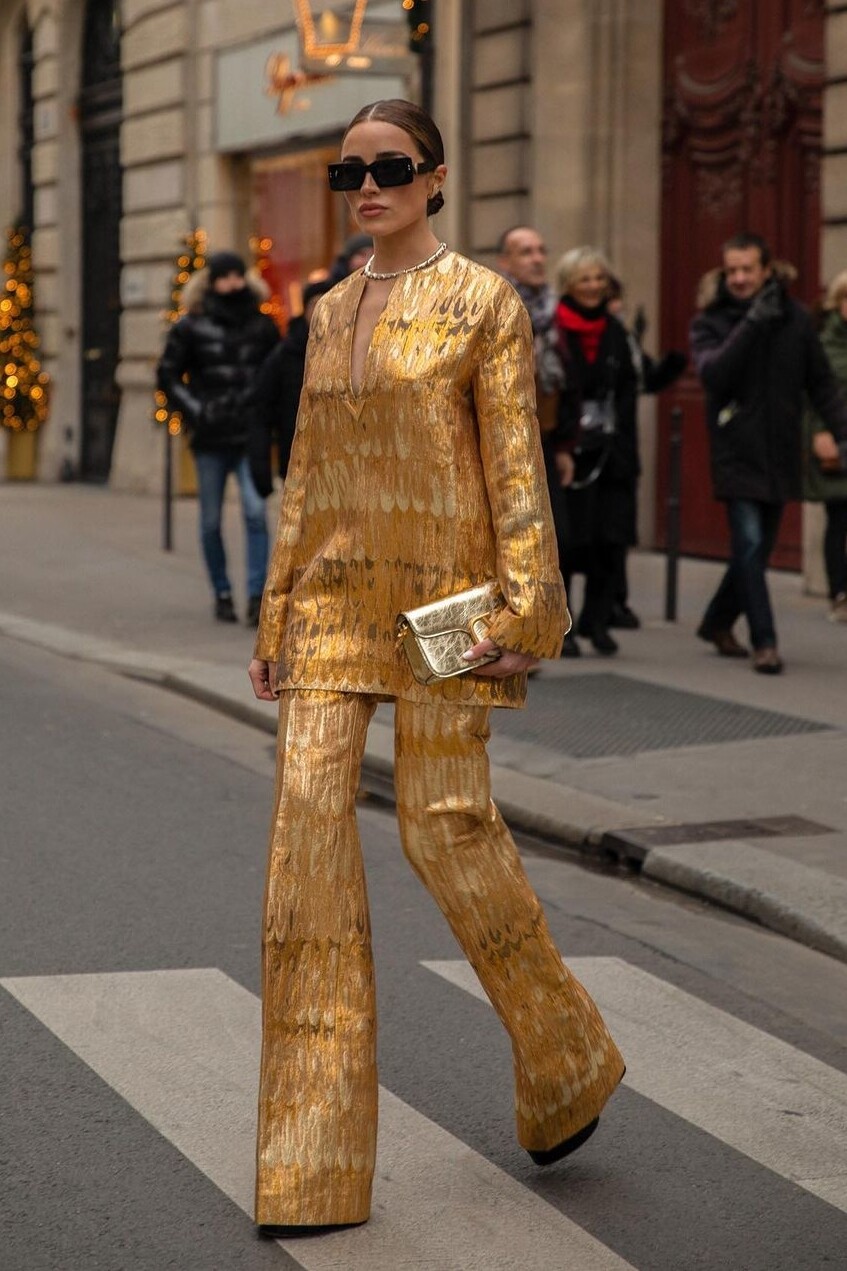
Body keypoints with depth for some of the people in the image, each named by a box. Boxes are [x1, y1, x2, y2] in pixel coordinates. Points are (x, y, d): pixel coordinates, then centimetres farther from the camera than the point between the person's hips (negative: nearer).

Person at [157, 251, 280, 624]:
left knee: (255, 511, -15)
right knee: (211, 520, 6)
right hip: (210, 438, 0)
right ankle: (222, 594, 20)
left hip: (249, 438, 0)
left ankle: (256, 596, -15)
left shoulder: (262, 325, 8)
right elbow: (168, 375, 6)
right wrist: (195, 410, -6)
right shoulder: (192, 327, 2)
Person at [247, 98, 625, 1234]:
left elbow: (516, 464, -6)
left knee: (445, 823, -7)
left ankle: (568, 1065, 21)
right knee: (308, 824, -5)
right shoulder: (331, 314, 15)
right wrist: (276, 619, 14)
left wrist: (523, 612, -13)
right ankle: (312, 1165, -1)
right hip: (333, 596, 5)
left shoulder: (483, 302, -1)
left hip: (439, 595, -5)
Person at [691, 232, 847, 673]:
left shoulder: (795, 319, 3)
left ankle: (717, 622, 32)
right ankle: (764, 642, -11)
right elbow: (713, 373, -20)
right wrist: (752, 323, -25)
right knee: (750, 543, -15)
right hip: (737, 451, -4)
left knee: (759, 549, 13)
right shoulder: (710, 322, -3)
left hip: (780, 454, 4)